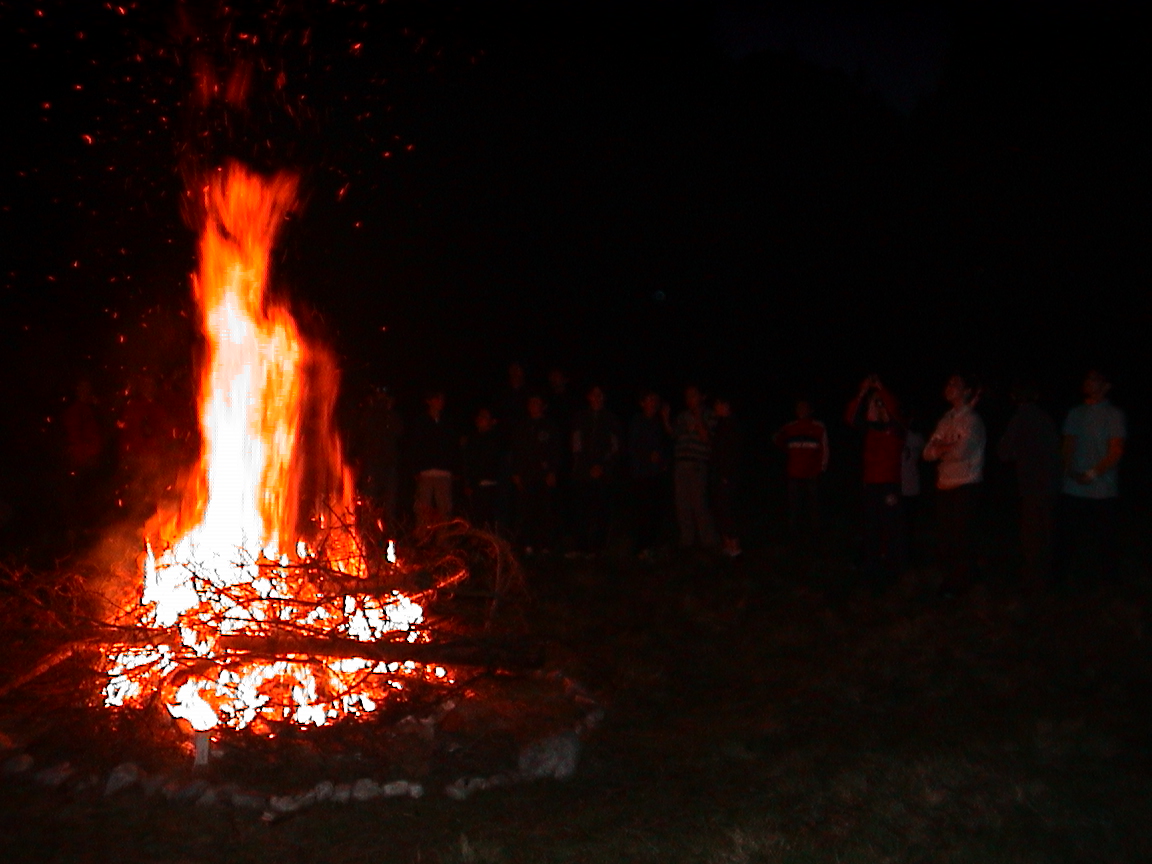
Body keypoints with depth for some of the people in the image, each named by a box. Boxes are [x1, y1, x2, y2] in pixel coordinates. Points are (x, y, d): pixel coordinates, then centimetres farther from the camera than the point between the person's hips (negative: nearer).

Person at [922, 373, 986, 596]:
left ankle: (961, 584, 13)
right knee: (944, 536, 11)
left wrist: (941, 448, -3)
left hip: (965, 486, -7)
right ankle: (949, 580, 25)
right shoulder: (946, 420, 12)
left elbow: (960, 451, -21)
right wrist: (948, 447, -11)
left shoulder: (971, 420, -9)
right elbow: (928, 453, 6)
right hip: (944, 486, 7)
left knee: (960, 537, -1)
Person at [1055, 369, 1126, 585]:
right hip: (1073, 490, 4)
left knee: (1106, 541, 2)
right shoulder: (1075, 413, 14)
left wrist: (1092, 474, -13)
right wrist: (1070, 470, -7)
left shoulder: (1113, 414, 0)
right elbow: (1067, 446, 11)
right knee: (1067, 538, 4)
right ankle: (1058, 580, 13)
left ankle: (1109, 583, 13)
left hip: (1102, 492, -4)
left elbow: (1116, 452, -6)